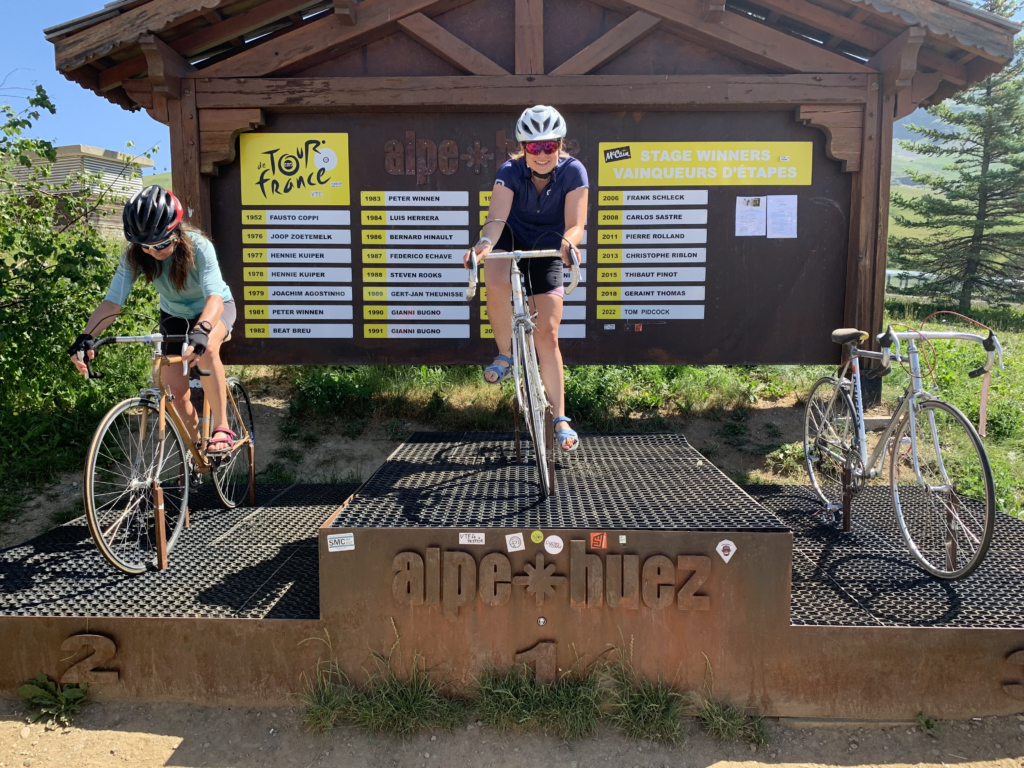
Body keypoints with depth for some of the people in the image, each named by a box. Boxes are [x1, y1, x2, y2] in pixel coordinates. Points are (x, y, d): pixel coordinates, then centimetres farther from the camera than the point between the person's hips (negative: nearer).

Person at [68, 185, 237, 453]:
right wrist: (86, 336, -44)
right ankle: (195, 446, 17)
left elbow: (214, 297, -45)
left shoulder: (198, 247, -32)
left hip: (213, 309, -4)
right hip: (174, 315, 4)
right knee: (175, 391, -7)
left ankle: (222, 427, -26)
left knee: (205, 347, -38)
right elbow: (112, 301, -27)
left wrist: (201, 330, -65)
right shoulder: (134, 256, -22)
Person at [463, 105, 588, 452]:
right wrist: (485, 240, -57)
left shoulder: (573, 171, -20)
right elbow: (497, 217, -35)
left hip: (546, 249, 0)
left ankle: (559, 419, 0)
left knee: (546, 334, -7)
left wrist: (568, 242, -52)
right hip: (510, 238, 0)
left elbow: (575, 224, -29)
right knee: (496, 286, -37)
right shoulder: (510, 171, -21)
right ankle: (505, 355, -11)